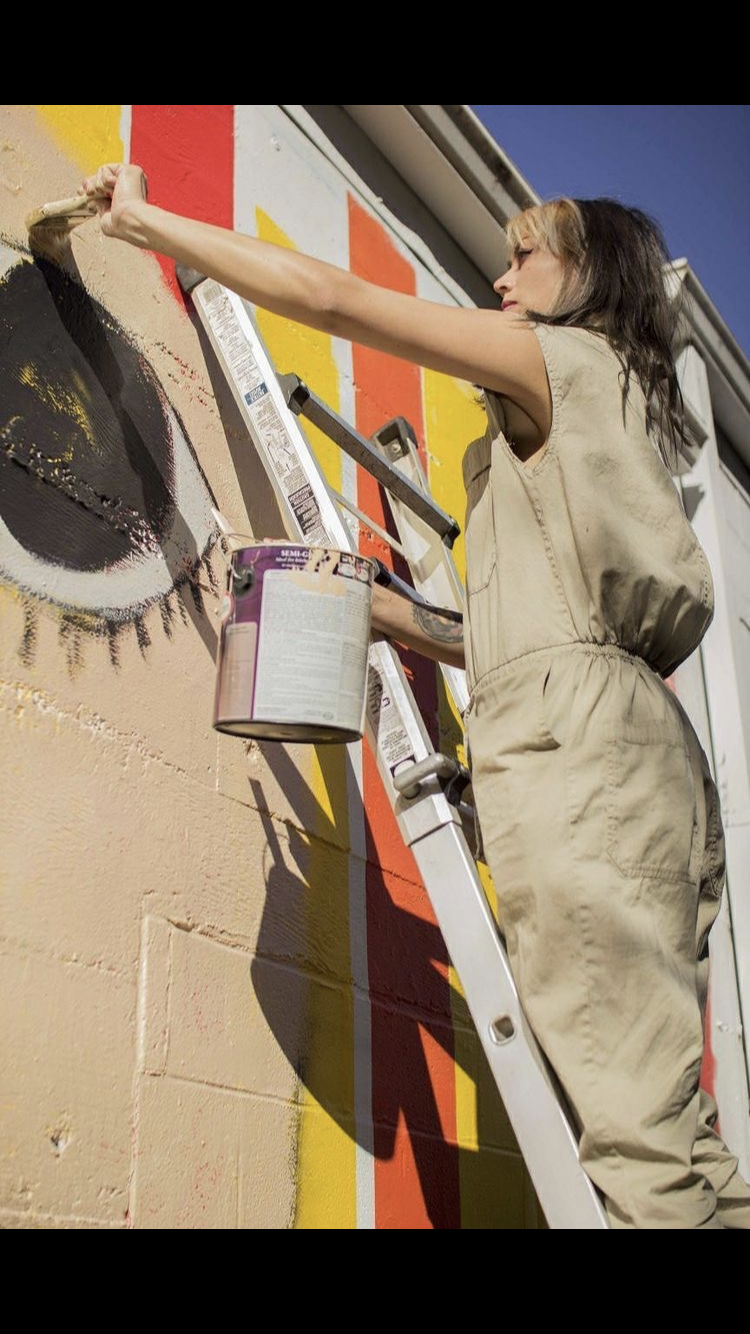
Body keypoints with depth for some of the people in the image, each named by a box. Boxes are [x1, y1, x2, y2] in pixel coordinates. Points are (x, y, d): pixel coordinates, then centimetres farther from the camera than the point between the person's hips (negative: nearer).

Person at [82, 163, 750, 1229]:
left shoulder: (566, 359, 6)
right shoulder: (614, 404, 31)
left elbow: (331, 297, 0)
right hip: (635, 740, 10)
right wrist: (421, 629, 23)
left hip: (573, 738, -10)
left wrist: (142, 221, 8)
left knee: (641, 1118, -15)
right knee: (662, 1112, 6)